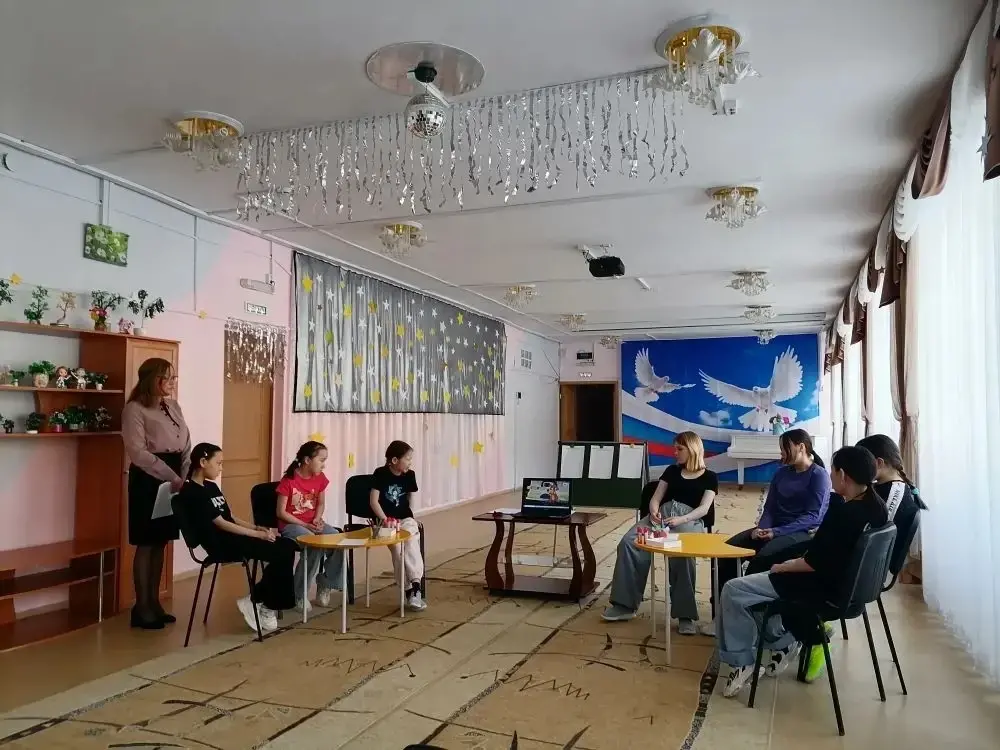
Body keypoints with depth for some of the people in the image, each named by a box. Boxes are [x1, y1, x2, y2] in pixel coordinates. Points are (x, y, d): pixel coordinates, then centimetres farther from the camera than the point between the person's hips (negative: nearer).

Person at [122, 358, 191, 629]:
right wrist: (172, 477, -20)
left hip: (173, 478, 7)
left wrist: (184, 477, -2)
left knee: (161, 543, 11)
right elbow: (138, 453, -17)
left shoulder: (174, 407, 14)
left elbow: (186, 447, 13)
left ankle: (154, 602, 20)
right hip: (148, 479, -7)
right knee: (146, 544, 0)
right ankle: (141, 607, 10)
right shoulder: (135, 409, -8)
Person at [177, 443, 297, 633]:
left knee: (288, 546, -9)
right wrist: (258, 534, -14)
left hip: (234, 537, 9)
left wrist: (256, 527, 2)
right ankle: (254, 601, -2)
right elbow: (220, 524, -15)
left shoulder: (212, 487, 18)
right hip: (222, 545, -9)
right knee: (281, 553, -19)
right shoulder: (191, 493, -10)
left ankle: (269, 603, 0)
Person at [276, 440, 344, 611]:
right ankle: (299, 594, -14)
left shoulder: (320, 478, 1)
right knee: (315, 546, -33)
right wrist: (305, 525, -19)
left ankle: (325, 585, -3)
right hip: (291, 524, -5)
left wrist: (317, 519, -7)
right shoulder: (289, 480, -16)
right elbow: (281, 512, -13)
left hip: (312, 522, 6)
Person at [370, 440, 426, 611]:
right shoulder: (381, 474, -7)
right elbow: (373, 501, -9)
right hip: (385, 520, -3)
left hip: (405, 518, 3)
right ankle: (409, 590, -18)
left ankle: (415, 587, -29)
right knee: (397, 547, -26)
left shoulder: (410, 475, 4)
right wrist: (384, 519, -19)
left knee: (412, 543, -26)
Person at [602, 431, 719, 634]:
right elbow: (656, 498, 16)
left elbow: (704, 508, -1)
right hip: (662, 514, 4)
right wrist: (654, 511, -9)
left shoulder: (709, 477, 14)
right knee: (628, 543, -26)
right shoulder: (671, 471, 25)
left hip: (690, 520, -4)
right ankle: (625, 605, -24)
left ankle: (686, 615, -32)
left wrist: (682, 519, -20)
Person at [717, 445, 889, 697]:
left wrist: (782, 567, -7)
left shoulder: (842, 514, -29)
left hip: (824, 585, -10)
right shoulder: (877, 506, -2)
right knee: (757, 581, 24)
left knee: (733, 590, -8)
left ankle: (742, 661, 2)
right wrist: (822, 535, 10)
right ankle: (781, 642, 22)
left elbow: (813, 563, -22)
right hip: (847, 579, 10)